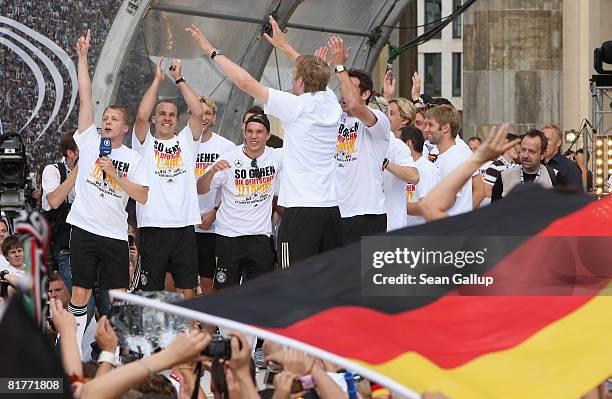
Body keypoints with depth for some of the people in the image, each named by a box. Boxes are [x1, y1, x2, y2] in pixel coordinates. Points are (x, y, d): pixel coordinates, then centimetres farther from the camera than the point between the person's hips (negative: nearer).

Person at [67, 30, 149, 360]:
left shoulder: (132, 159, 7)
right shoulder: (90, 140, 6)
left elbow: (143, 196, -2)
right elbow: (85, 96, 2)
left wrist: (115, 175, -11)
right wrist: (82, 57, -2)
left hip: (115, 234, 1)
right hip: (85, 229, -1)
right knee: (80, 293, -1)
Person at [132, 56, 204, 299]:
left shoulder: (186, 142, 13)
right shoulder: (145, 143, 8)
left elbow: (198, 113, 0)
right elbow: (142, 115, -10)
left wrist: (179, 79, 2)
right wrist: (157, 80, -4)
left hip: (184, 226, 2)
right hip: (152, 226, -2)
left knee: (187, 291, 3)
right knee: (152, 291, 1)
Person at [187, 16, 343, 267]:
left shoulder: (297, 106, -10)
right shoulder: (330, 103, 8)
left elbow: (246, 82, -7)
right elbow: (313, 74, 31)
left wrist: (212, 51, 4)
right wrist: (284, 46, 41)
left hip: (301, 210, -7)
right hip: (331, 207, 7)